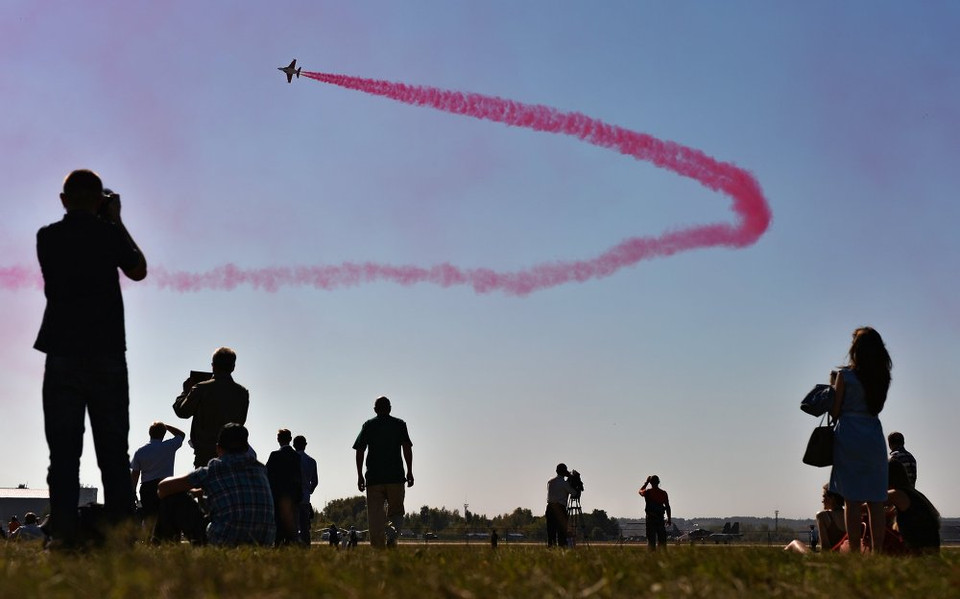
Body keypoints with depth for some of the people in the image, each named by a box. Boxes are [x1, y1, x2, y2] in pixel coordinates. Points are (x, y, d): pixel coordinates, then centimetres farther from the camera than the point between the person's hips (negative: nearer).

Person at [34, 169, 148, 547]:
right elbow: (138, 271, 13)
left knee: (64, 450, 1)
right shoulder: (109, 234, -3)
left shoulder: (47, 237, 4)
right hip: (107, 356, -1)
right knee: (113, 450, 3)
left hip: (62, 356, 1)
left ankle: (65, 533, -6)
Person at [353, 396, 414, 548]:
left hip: (374, 478, 0)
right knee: (396, 512, 6)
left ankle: (378, 548, -6)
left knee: (375, 516, 2)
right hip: (396, 477, 0)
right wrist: (410, 472, 1)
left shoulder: (368, 425, 10)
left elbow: (360, 451, 5)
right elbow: (407, 447, -1)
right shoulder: (399, 424, 9)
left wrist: (360, 476, 8)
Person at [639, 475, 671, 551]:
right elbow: (667, 507, 3)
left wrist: (646, 482, 25)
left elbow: (640, 491, 20)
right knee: (662, 539, 6)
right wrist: (669, 519, 10)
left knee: (651, 539, 0)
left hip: (650, 518, -2)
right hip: (660, 518, 2)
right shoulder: (663, 493, 1)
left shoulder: (647, 492, -4)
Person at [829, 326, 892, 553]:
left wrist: (833, 387, 13)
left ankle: (854, 551, -6)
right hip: (874, 435, 4)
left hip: (849, 436, -4)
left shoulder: (845, 375, -6)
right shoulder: (882, 377, 6)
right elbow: (876, 405, 14)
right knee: (875, 500, 6)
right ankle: (877, 552, 4)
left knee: (852, 500, -3)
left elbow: (835, 412, -4)